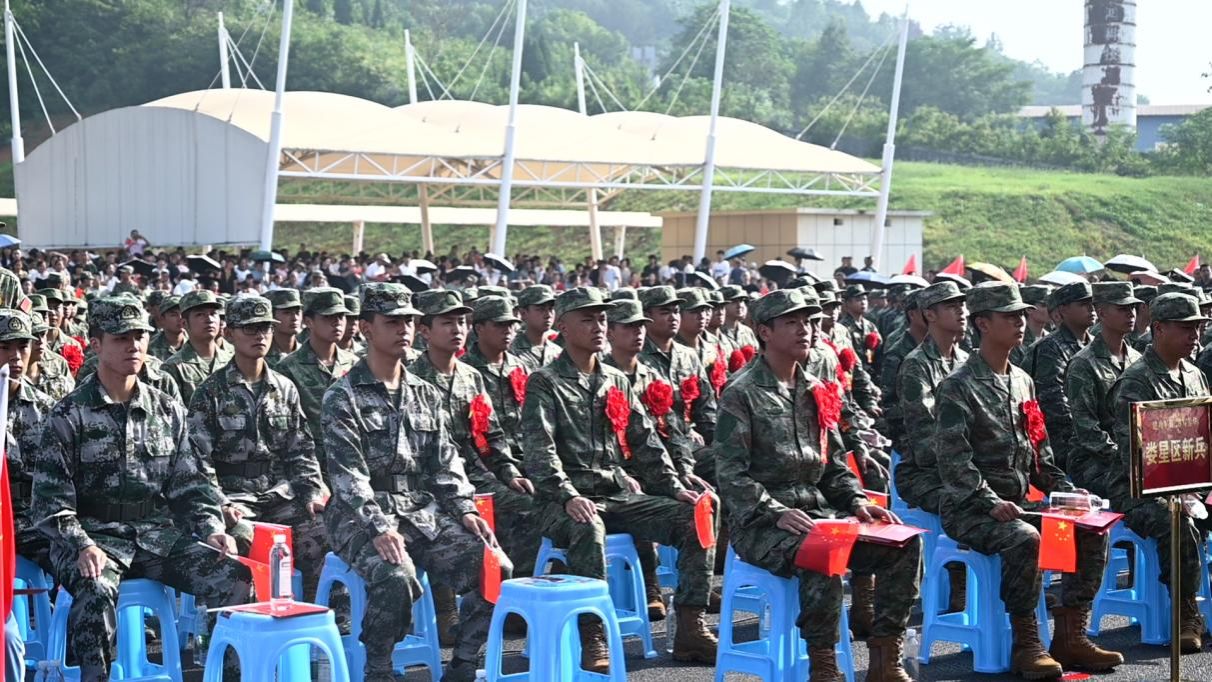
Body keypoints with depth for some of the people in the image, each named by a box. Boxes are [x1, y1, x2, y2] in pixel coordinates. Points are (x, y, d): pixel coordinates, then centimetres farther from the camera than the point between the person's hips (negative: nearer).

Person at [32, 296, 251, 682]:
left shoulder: (168, 412, 13)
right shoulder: (70, 416, 0)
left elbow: (190, 486, 16)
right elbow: (51, 500, -4)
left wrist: (211, 530, -2)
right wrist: (83, 546, -19)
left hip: (159, 535, 4)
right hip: (95, 537, -4)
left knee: (235, 577, -19)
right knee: (97, 589, -38)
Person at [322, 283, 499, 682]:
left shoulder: (426, 395, 16)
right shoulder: (343, 398, -3)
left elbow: (446, 463, 15)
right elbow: (347, 474, -13)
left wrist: (464, 510, -3)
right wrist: (380, 528, -26)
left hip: (424, 512, 6)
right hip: (361, 518, -6)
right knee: (396, 576, -35)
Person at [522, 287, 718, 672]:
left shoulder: (617, 383, 18)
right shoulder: (545, 384, 0)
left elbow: (646, 442, 17)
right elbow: (539, 451, -13)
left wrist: (674, 487, 2)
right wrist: (569, 496, -27)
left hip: (621, 494, 6)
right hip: (567, 503, -6)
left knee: (695, 518, -12)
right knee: (588, 528, -40)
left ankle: (690, 629, -9)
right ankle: (593, 638, -33)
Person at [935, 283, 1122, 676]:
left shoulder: (1023, 382, 17)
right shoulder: (958, 386, -7)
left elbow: (1040, 456, 20)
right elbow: (953, 460, -17)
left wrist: (1070, 495, 5)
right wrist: (992, 503, -27)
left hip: (1017, 505, 8)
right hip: (968, 511, -7)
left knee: (1091, 531, -8)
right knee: (1024, 538, -34)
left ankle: (1070, 639, -4)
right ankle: (1026, 645, -22)